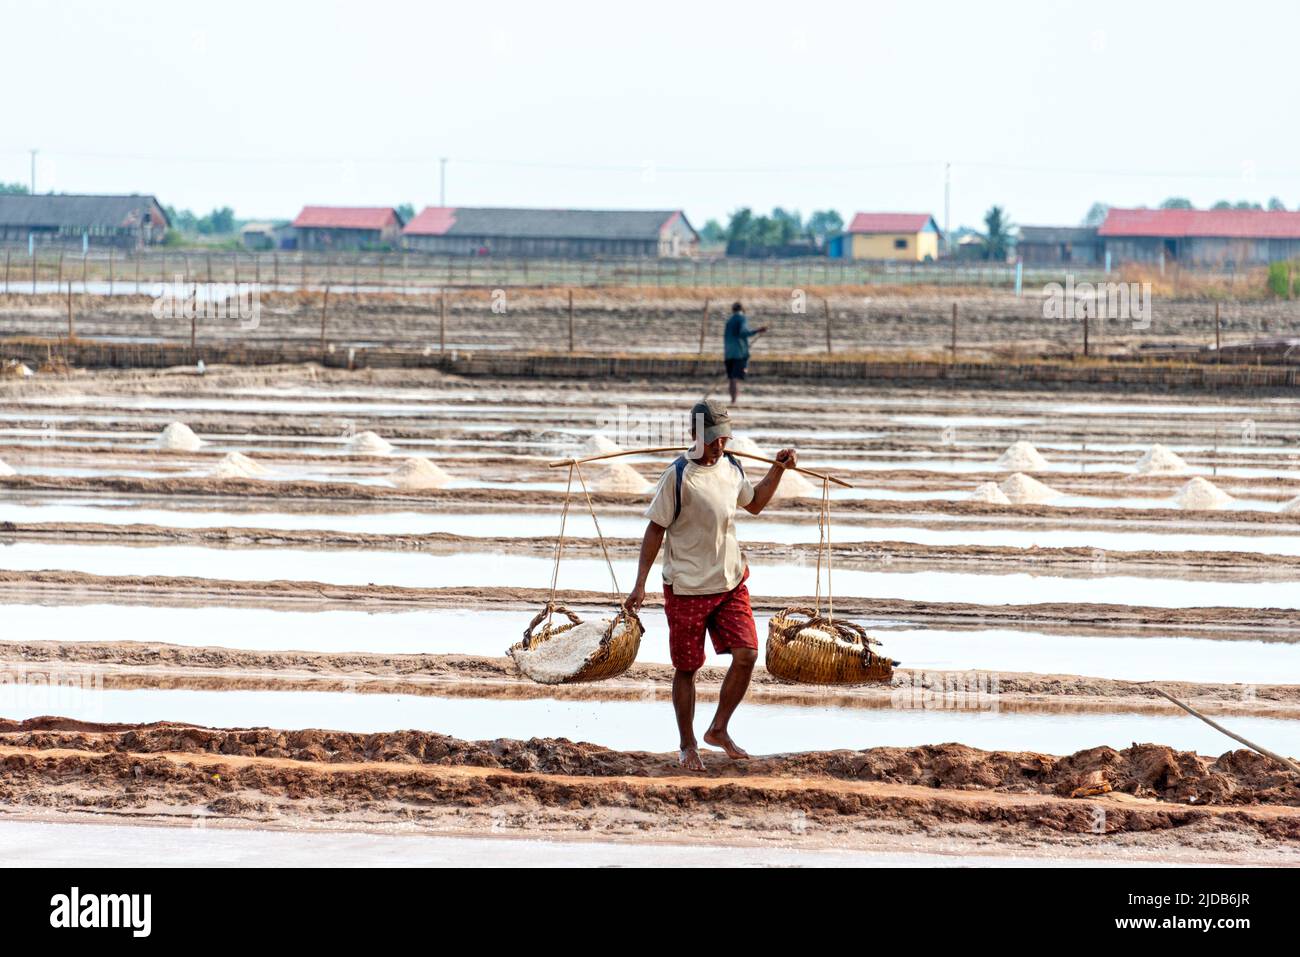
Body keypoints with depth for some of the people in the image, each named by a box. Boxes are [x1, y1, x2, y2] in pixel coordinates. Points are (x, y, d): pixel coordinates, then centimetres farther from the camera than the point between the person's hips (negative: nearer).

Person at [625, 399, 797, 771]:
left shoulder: (732, 468, 5)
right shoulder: (679, 476, -13)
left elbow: (754, 503, 25)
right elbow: (656, 530, -9)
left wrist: (778, 469, 12)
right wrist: (640, 584, -11)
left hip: (730, 583, 5)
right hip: (687, 587, -5)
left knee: (746, 655, -4)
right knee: (687, 668, 4)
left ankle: (719, 730, 14)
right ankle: (688, 746, 19)